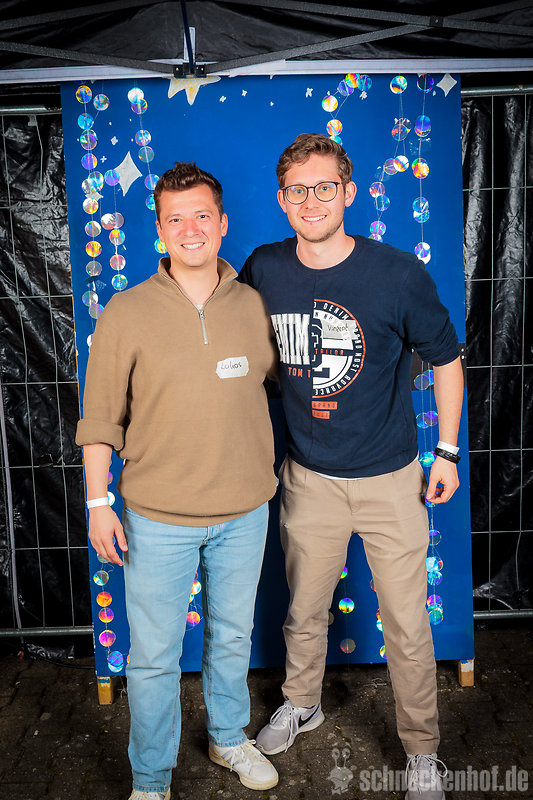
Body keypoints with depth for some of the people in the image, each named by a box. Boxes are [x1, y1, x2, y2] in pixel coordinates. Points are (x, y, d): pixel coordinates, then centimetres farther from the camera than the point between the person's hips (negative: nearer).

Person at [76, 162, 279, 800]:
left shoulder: (254, 306, 0)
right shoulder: (126, 313, -8)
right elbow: (101, 418, -4)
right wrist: (98, 502, -5)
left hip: (244, 512, 3)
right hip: (158, 517, -2)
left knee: (233, 636, 21)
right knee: (153, 656, 9)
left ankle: (229, 738, 46)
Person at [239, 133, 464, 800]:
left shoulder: (399, 274, -14)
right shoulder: (263, 271, -6)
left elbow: (446, 359, 0)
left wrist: (447, 452, 2)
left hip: (391, 479, -2)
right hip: (308, 477, 2)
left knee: (407, 625, 9)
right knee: (303, 611, 18)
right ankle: (302, 702, 47)